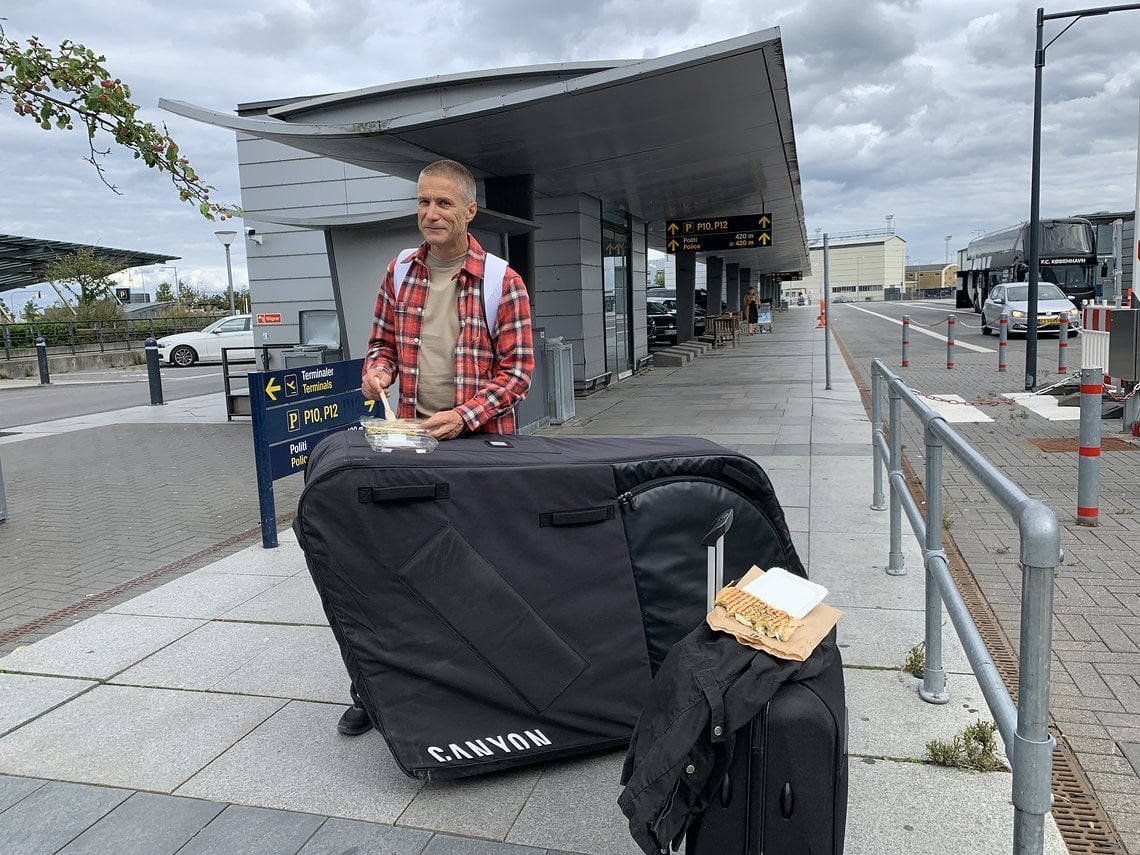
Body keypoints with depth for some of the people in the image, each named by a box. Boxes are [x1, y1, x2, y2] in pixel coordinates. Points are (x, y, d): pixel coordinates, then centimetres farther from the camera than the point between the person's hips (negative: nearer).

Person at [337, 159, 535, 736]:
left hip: (480, 439, -3)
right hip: (411, 432, 3)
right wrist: (377, 370, -7)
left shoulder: (502, 283, -7)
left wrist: (463, 416, -19)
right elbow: (382, 342, 16)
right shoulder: (400, 272, 6)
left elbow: (516, 370, -8)